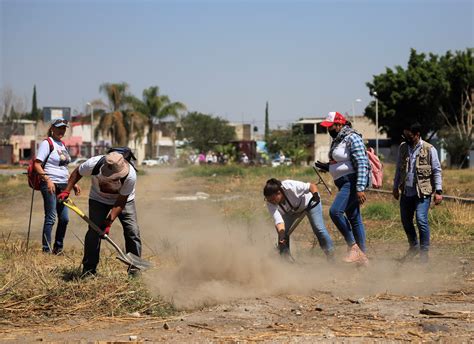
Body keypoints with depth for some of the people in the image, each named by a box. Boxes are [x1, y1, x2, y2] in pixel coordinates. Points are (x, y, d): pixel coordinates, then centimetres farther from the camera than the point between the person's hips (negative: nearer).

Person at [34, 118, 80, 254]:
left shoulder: (63, 145, 17)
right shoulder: (47, 143, -7)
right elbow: (37, 164, -14)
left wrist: (73, 184, 19)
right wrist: (48, 180, -23)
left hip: (63, 185, 8)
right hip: (50, 185, -8)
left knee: (64, 218, 8)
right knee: (50, 218, -6)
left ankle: (58, 248, 20)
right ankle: (46, 249, -1)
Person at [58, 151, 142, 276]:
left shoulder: (130, 176, -35)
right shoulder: (94, 164, -34)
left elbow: (121, 202, -27)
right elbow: (77, 172, -10)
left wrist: (109, 222, -33)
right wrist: (66, 191, -15)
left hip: (124, 200, 0)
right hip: (99, 199, 1)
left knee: (132, 231, -10)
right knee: (93, 232, -11)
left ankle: (135, 268, 0)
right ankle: (89, 269, 0)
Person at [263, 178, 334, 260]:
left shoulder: (290, 186, -41)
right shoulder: (270, 203, -30)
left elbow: (312, 186, -33)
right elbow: (278, 220, -39)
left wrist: (315, 195, -54)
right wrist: (281, 233, -56)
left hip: (309, 202, -4)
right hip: (291, 211, 4)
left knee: (319, 229, -15)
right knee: (283, 233, -12)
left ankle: (331, 256, -3)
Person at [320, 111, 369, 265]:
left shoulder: (352, 138, -14)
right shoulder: (337, 140, 16)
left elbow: (362, 164, -21)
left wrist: (360, 188, -26)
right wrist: (326, 167, 13)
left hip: (353, 181, -10)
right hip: (344, 183, 10)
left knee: (335, 211, -23)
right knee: (354, 219, 11)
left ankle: (353, 247, -16)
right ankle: (362, 256, 15)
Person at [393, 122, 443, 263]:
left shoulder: (429, 149, -6)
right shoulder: (402, 148, 8)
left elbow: (437, 171, -3)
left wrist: (438, 191, -8)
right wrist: (395, 187, 19)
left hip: (423, 192, -5)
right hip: (406, 192, 5)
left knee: (421, 219, -15)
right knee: (406, 221, 10)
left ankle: (424, 251, -2)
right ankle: (414, 247, 30)